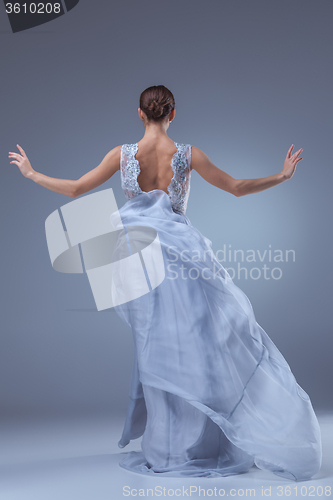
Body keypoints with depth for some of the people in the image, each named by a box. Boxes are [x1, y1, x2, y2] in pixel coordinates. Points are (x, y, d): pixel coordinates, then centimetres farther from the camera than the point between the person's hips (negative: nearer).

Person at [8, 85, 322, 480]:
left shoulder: (123, 154, -3)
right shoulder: (187, 154, -5)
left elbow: (75, 189, 3)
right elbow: (237, 187, 1)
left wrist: (31, 173, 18)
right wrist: (282, 176, 15)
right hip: (179, 253, -1)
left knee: (159, 350, 10)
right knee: (203, 344, 8)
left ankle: (167, 449, 20)